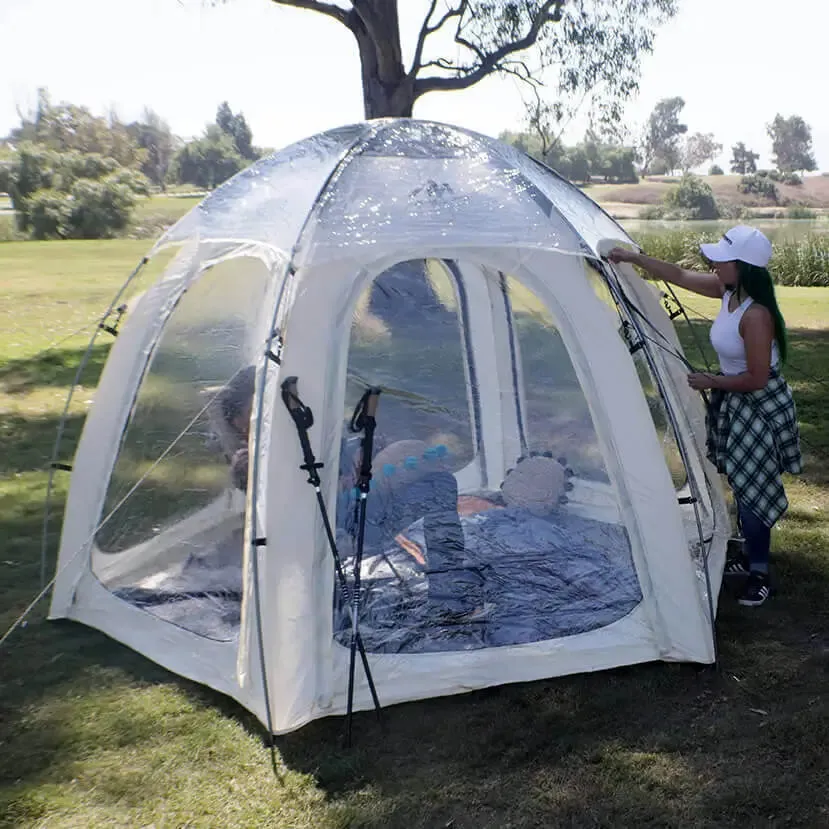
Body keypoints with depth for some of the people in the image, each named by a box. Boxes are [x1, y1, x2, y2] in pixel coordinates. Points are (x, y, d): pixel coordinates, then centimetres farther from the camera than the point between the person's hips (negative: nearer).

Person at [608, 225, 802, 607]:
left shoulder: (755, 315, -29)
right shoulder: (728, 290, -4)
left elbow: (756, 378, -26)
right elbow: (680, 276, 8)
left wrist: (711, 382, -13)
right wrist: (633, 257, 7)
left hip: (760, 408, -9)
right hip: (735, 403, 9)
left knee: (752, 489, -1)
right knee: (742, 484, 19)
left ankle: (759, 573, 14)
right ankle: (751, 555, 35)